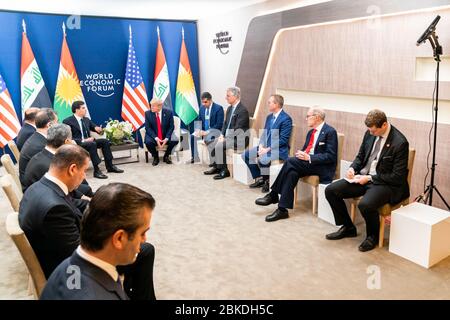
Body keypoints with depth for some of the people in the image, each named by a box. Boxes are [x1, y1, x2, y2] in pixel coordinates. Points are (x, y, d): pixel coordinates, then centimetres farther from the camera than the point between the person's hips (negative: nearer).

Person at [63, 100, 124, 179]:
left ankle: (110, 166, -8)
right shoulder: (67, 121, -6)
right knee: (92, 144, -33)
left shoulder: (86, 119, 15)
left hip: (87, 142, 7)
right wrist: (83, 140, -25)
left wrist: (97, 128, -6)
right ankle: (96, 170, -33)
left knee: (105, 141, -12)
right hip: (76, 144, -7)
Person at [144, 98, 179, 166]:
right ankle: (155, 157, 1)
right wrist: (156, 138, -24)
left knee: (175, 140, -28)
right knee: (148, 142, -32)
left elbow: (171, 127, -4)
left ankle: (166, 156, 2)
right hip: (153, 136, 0)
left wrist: (166, 138, -20)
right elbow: (148, 128, -8)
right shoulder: (148, 113, -6)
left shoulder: (168, 113, -7)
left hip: (166, 135, 0)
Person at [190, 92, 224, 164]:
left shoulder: (218, 108, -11)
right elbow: (199, 121, 14)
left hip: (214, 130, -6)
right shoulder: (202, 108, 7)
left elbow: (219, 124, -16)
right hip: (203, 130, 6)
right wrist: (198, 130, -9)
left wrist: (207, 132, -24)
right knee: (192, 137, -20)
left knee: (208, 139, -36)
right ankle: (194, 157, -7)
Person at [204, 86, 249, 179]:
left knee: (219, 146, -24)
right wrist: (222, 135, 0)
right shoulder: (229, 108, 11)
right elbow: (225, 124, 16)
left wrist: (225, 138, -20)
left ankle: (224, 170, -10)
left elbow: (237, 129, -22)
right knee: (212, 144, -4)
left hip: (239, 139, -9)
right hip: (228, 136, 9)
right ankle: (216, 166, 8)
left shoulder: (243, 110, -18)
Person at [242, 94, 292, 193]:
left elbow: (283, 140, -18)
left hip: (278, 149, -9)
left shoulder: (286, 119, -14)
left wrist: (268, 149, -21)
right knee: (246, 155, -2)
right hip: (265, 146, 9)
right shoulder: (269, 116, 12)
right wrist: (261, 146, -4)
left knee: (262, 160, -33)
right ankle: (259, 179, 10)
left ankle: (267, 181, -4)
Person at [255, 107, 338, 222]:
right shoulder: (311, 132, 17)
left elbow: (331, 156, -15)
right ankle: (282, 209, -24)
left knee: (290, 161, -25)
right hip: (308, 163, 7)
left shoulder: (330, 132, -8)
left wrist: (309, 157, -23)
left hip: (322, 167, -7)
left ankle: (273, 195, -17)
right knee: (292, 173, -25)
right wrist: (301, 154, -5)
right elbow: (305, 149, 21)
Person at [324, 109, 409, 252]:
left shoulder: (400, 142, -18)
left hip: (386, 183, -7)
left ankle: (373, 236, -1)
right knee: (330, 191, -8)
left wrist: (369, 178, -19)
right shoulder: (370, 133, 1)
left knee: (365, 204, -35)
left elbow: (397, 176, -16)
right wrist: (352, 168, -5)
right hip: (363, 177, 7)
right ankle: (348, 227, 13)